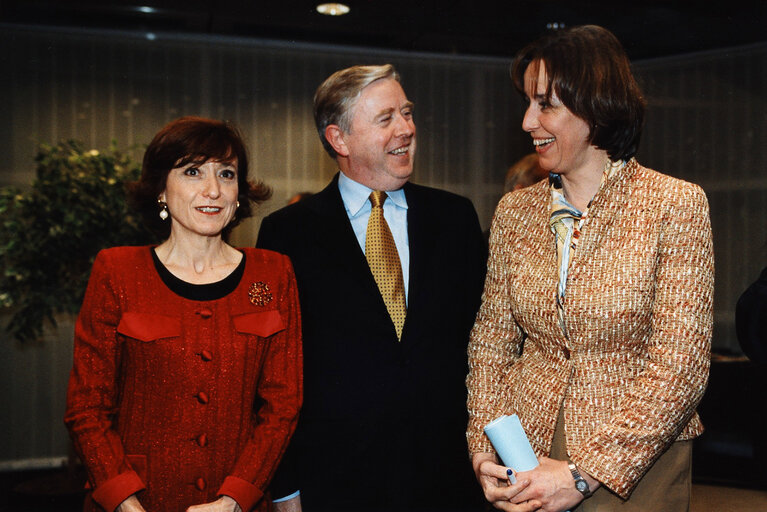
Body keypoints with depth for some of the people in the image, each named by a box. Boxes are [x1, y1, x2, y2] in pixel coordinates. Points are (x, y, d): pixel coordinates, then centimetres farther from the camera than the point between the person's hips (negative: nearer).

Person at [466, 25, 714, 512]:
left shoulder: (676, 205, -9)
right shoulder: (515, 211, 4)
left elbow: (680, 363, -15)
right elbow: (492, 340, 6)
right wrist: (485, 451, -9)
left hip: (637, 467, -3)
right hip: (525, 462, 4)